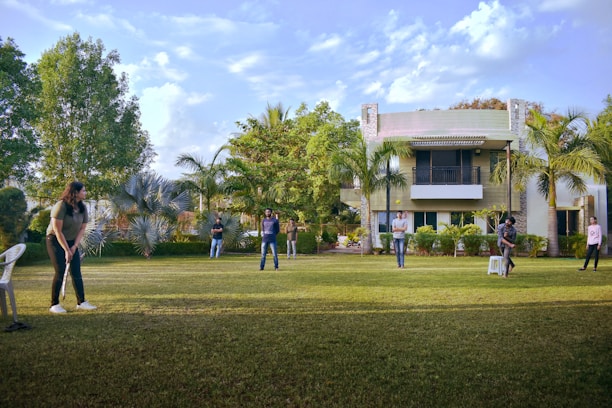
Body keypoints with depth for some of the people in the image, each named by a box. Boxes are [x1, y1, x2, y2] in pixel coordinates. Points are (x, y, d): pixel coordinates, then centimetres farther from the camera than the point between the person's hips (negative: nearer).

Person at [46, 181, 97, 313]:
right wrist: (67, 250, -19)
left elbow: (82, 228, 0)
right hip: (56, 241, -6)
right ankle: (54, 304, -1)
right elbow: (58, 231, -21)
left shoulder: (82, 208, -3)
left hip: (72, 242, 6)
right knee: (60, 272, -10)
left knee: (76, 272, 0)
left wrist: (74, 246, -11)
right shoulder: (61, 206, -21)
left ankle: (81, 302, 4)